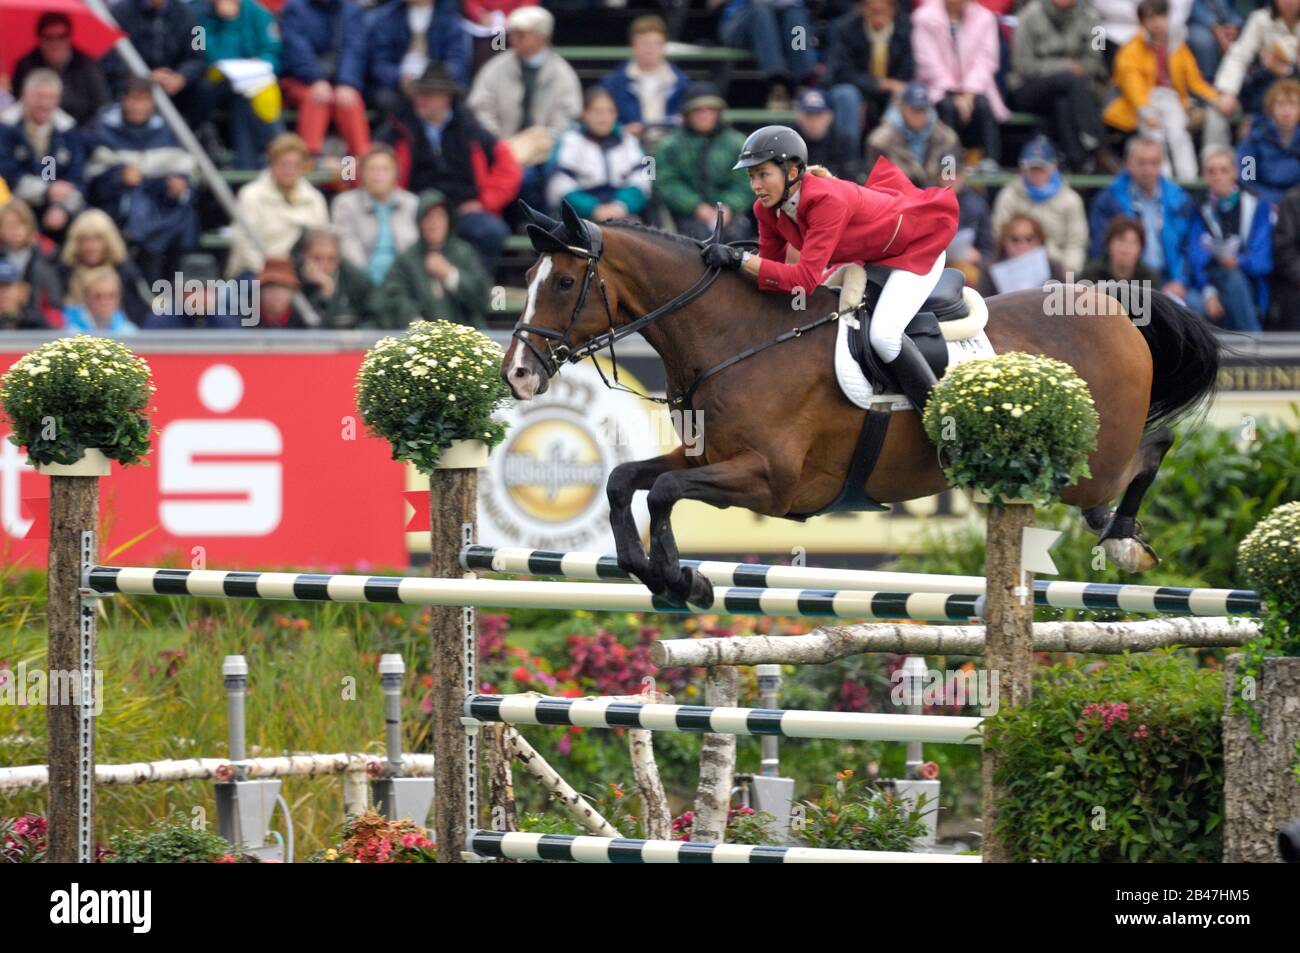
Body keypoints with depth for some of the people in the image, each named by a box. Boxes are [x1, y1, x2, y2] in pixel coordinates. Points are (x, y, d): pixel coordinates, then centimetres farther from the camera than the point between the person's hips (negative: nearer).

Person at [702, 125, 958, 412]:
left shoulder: (826, 200, -37)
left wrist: (739, 259, -46)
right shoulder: (768, 209, -12)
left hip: (917, 247, -9)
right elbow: (771, 263, -3)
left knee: (883, 335, -27)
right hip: (869, 255, 9)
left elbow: (805, 278, -42)